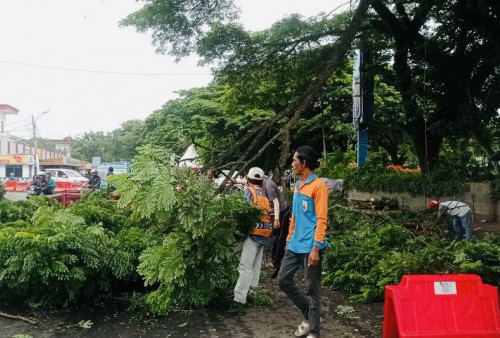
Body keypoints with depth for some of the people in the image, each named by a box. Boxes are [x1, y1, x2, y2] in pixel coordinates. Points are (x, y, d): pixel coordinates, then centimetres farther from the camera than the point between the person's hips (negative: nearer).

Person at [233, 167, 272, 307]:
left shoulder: (250, 191, -4)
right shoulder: (264, 194, 17)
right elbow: (268, 212, 13)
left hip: (254, 232, -7)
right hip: (265, 233, 7)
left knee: (246, 267, -11)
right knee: (255, 266, 14)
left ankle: (239, 298, -15)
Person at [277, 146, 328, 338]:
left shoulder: (318, 186, -11)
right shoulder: (297, 186, 15)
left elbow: (321, 220, -16)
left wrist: (316, 247, -21)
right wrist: (289, 240, 21)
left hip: (310, 247, -9)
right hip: (295, 245, 9)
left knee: (312, 290, 1)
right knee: (283, 280, 11)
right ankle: (307, 315, 28)